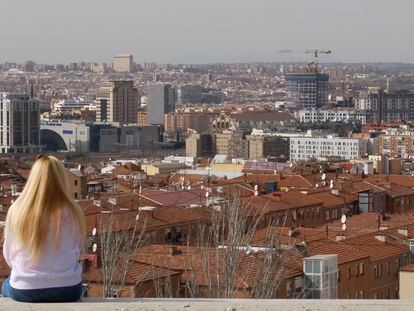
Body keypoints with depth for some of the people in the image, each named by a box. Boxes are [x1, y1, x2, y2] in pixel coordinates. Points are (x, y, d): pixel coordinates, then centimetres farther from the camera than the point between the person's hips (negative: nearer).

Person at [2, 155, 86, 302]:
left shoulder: (16, 210, -10)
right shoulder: (72, 212, -12)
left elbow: (8, 256, 1)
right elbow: (75, 252, 0)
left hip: (24, 291, 0)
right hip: (67, 290, 0)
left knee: (7, 285, 35)